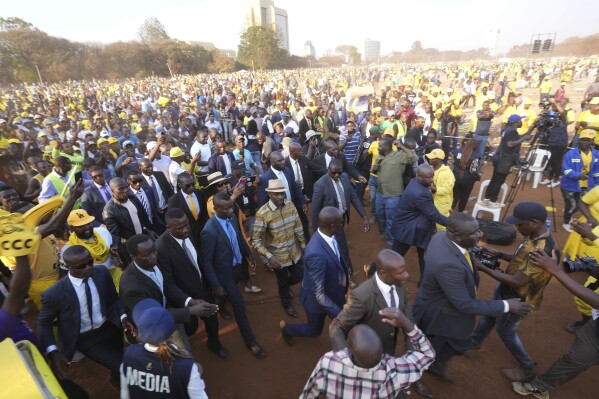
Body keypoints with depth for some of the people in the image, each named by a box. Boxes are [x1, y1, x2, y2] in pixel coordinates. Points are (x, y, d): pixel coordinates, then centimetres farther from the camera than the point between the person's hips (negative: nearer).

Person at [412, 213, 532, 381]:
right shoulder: (448, 264, -44)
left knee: (460, 343, 31)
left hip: (446, 303, 8)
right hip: (438, 314, -8)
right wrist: (506, 306, -23)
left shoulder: (443, 236, -16)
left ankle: (437, 364, 59)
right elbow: (464, 304, -31)